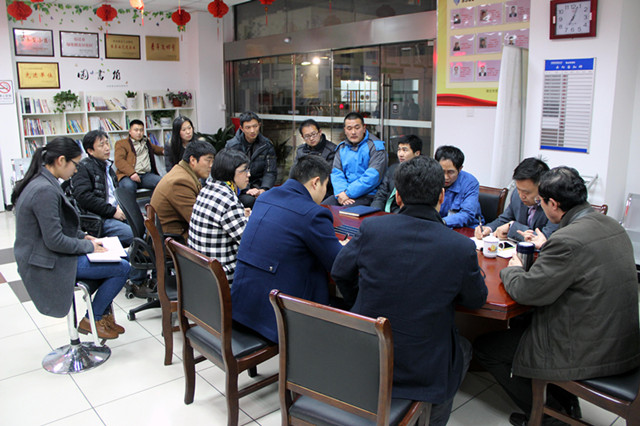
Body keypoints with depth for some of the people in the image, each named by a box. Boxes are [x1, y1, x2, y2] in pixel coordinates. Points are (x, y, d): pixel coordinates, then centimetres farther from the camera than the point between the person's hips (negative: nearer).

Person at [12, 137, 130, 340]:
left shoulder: (40, 182, 7)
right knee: (122, 268, -12)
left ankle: (104, 315, 22)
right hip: (49, 264, -11)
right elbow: (54, 240, -26)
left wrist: (82, 236, 8)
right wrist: (88, 246, -12)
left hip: (42, 254, 11)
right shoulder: (45, 190, -26)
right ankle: (92, 320, 7)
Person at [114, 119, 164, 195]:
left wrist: (163, 151, 27)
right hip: (128, 175, -4)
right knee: (128, 186, -40)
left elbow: (154, 148, 53)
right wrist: (131, 173, -21)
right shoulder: (121, 143, 12)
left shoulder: (146, 142, 31)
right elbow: (119, 160, -4)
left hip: (147, 175, 4)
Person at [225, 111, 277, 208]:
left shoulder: (267, 145, 5)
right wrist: (247, 190, -22)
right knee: (249, 200, -34)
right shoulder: (232, 146, -3)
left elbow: (270, 172, 1)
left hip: (258, 186, 2)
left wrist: (263, 189, -18)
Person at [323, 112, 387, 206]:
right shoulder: (342, 148, 16)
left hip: (367, 194, -5)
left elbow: (373, 176, -14)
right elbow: (336, 173, 6)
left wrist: (348, 193, -17)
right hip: (343, 193, 5)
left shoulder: (375, 146, -3)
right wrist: (341, 192, -15)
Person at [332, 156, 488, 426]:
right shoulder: (462, 248, -18)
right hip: (422, 371, -2)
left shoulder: (371, 228, -13)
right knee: (462, 348, 29)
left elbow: (340, 272, 3)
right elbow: (477, 300, 1)